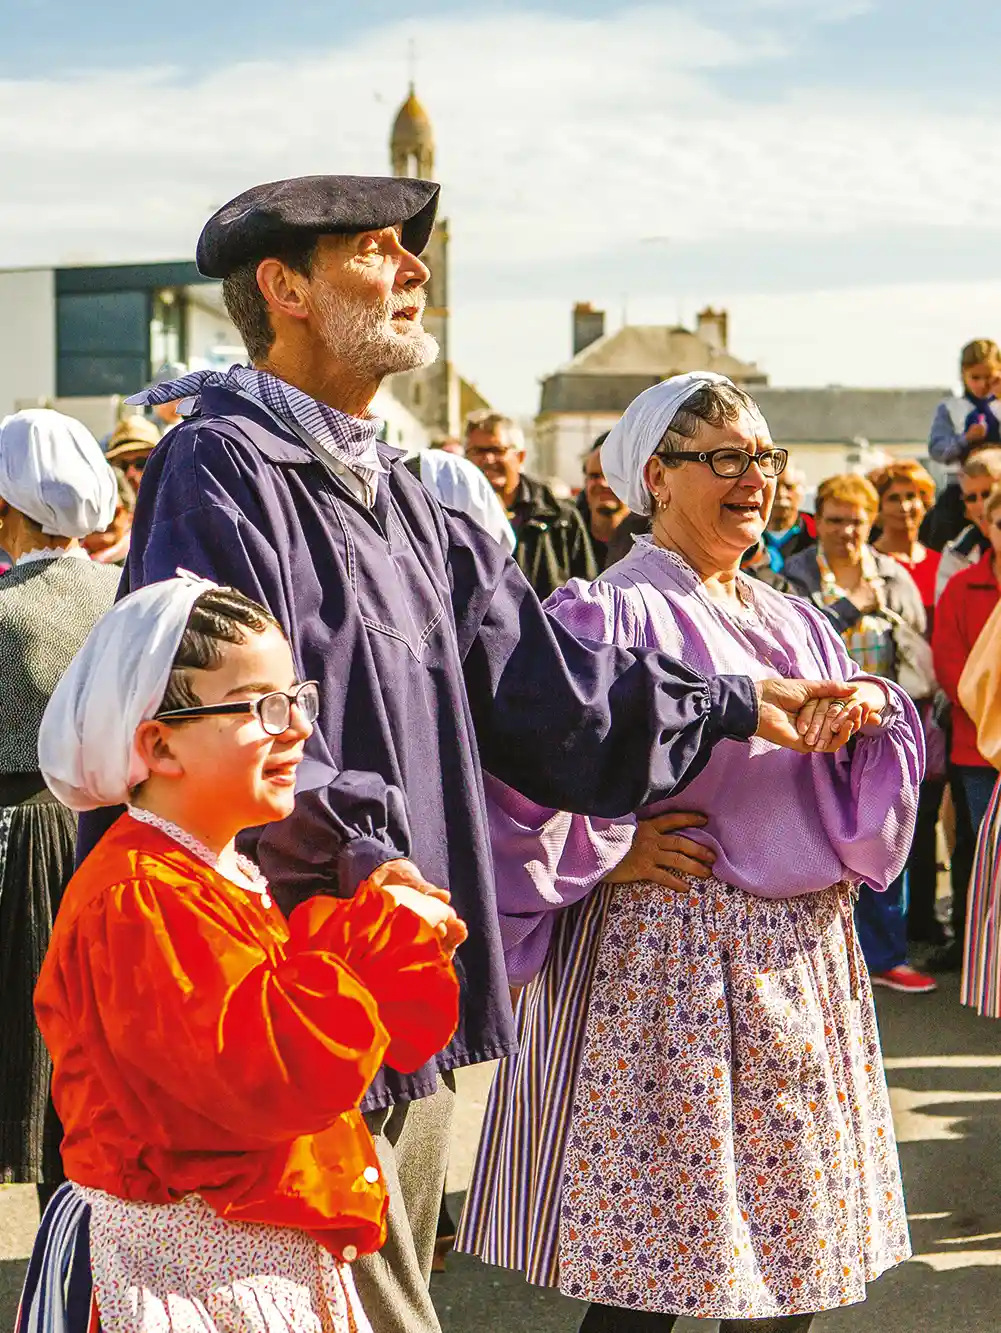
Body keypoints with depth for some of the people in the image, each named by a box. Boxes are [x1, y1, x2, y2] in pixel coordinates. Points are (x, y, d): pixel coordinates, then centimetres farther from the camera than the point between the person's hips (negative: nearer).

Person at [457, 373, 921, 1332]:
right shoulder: (604, 615, -8)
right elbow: (517, 781, -17)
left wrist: (874, 708, -8)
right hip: (661, 972, -7)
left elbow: (873, 801, 11)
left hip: (805, 963, 7)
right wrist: (618, 855, -12)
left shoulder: (796, 625, 14)